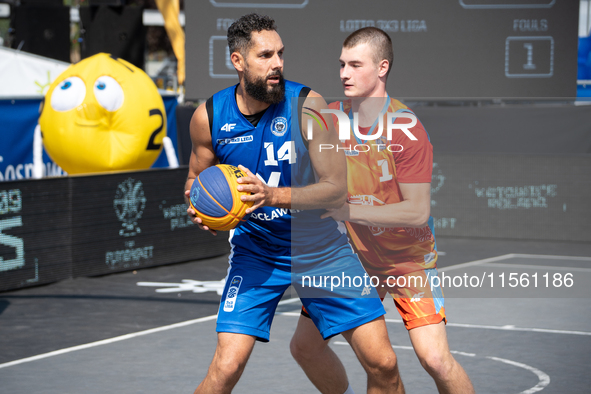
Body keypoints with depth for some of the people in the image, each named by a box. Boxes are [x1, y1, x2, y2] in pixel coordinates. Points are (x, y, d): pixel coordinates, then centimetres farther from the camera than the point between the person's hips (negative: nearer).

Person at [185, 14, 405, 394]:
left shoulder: (307, 104, -15)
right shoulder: (209, 115, -8)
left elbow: (338, 188, -17)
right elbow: (197, 177, 11)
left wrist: (273, 196, -31)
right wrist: (198, 205, -13)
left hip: (321, 247, 0)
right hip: (256, 249, 0)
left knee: (383, 363, -5)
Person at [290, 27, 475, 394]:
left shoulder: (407, 130, -21)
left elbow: (418, 212, -25)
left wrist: (347, 210, -31)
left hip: (408, 257, -5)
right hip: (351, 254, 5)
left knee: (435, 358, -18)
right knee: (304, 345, 5)